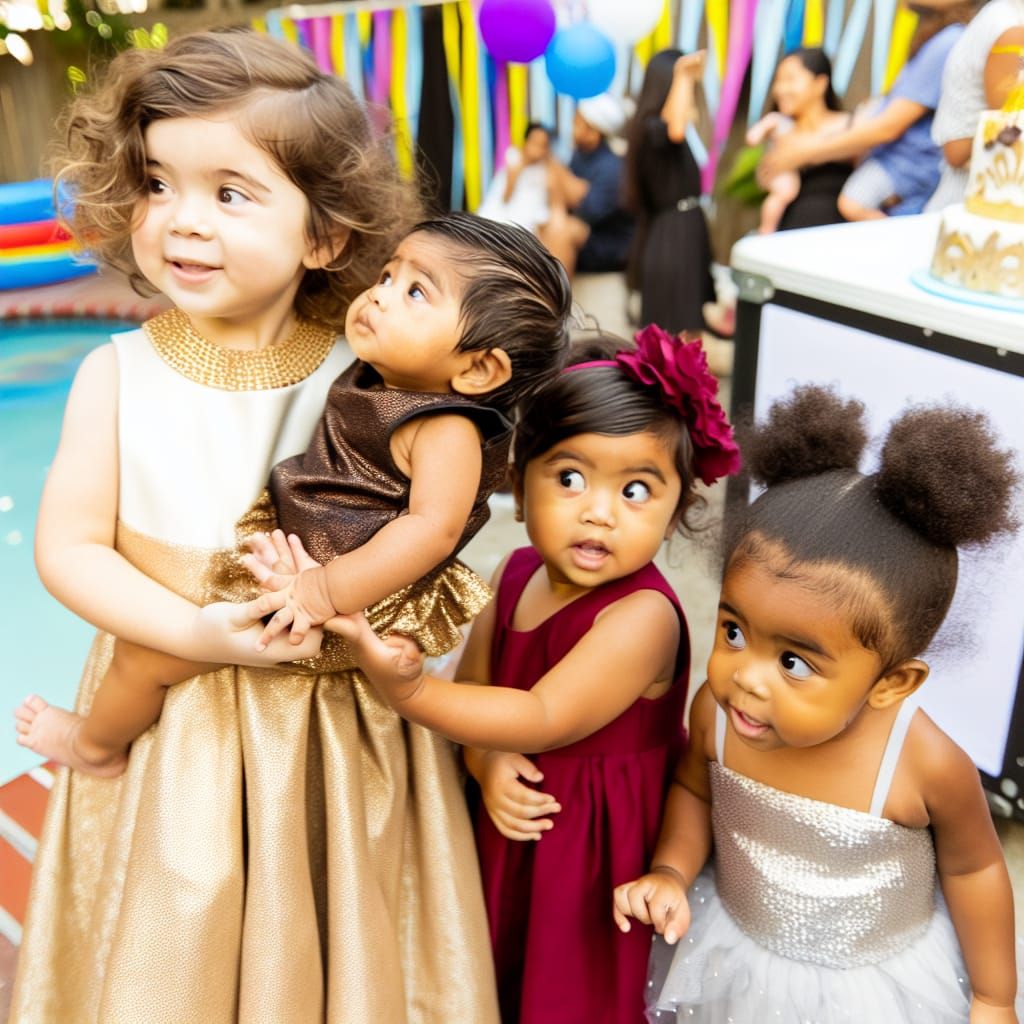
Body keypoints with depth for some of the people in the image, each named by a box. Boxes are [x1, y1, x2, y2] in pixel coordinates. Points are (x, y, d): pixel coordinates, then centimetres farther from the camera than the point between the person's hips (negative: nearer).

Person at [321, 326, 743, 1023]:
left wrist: (407, 692, -38)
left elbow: (545, 719, -31)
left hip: (594, 849, -6)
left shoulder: (643, 614, -27)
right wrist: (488, 762, -19)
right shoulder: (517, 575, -6)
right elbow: (474, 684, 1)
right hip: (516, 824, 6)